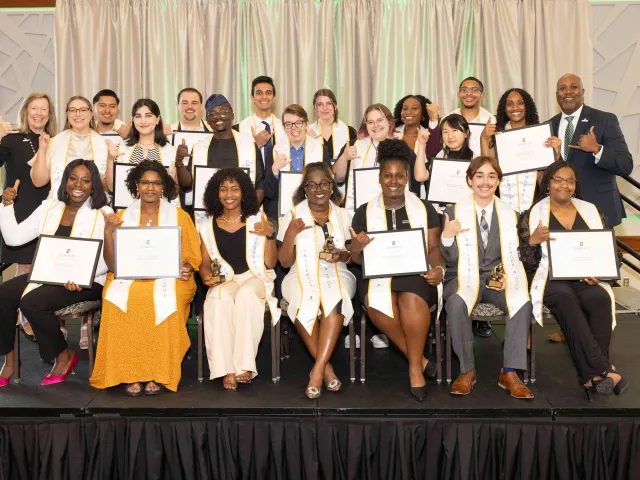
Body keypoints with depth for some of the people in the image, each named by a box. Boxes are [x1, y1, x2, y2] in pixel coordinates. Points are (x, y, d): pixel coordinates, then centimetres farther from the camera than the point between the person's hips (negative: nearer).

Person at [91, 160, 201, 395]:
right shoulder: (122, 217, 11)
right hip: (129, 278, 1)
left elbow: (192, 257, 8)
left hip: (169, 278, -1)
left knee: (164, 299, -33)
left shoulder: (179, 216, 9)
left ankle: (156, 373, -21)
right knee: (119, 298, -31)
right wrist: (108, 232, -9)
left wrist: (187, 268, -15)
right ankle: (131, 373, -22)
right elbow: (113, 264, 4)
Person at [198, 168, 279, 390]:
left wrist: (270, 235, -15)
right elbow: (205, 263, 11)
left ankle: (244, 365, -31)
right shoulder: (207, 225, 9)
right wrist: (207, 276, -12)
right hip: (223, 280, 1)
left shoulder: (258, 220, 4)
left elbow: (271, 263, 1)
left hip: (255, 278, -1)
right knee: (221, 298, -34)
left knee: (245, 295, -36)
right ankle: (227, 370, -31)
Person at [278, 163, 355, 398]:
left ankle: (317, 369, -29)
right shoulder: (292, 216, 6)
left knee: (335, 297, -35)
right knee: (305, 300, -35)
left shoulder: (343, 215, 12)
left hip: (336, 274, 1)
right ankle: (326, 367, -19)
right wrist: (290, 234, -13)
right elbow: (285, 262, 4)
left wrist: (342, 255, -9)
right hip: (302, 275, -1)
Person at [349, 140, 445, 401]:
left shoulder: (424, 208, 11)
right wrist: (357, 248, -15)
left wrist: (438, 268, -14)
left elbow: (434, 247, 7)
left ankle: (415, 367, -16)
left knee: (411, 299, -35)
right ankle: (418, 357, -15)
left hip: (416, 273, 0)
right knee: (377, 302, -34)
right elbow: (357, 259, 9)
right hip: (378, 274, 1)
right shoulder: (364, 212, 11)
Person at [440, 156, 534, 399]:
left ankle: (509, 373, -18)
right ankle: (467, 370, -16)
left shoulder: (509, 213, 8)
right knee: (456, 304, -35)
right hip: (465, 277, -2)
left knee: (523, 302, -29)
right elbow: (451, 261, -1)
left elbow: (515, 255, 11)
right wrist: (446, 238, -20)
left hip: (498, 278, 2)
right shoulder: (454, 212, 1)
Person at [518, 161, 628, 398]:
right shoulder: (534, 214, 4)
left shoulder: (590, 210, 15)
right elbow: (525, 261, -1)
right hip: (549, 277, -3)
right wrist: (532, 241, -22)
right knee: (565, 297, -35)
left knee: (601, 298, -30)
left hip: (585, 278, 3)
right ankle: (602, 369, -28)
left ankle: (592, 374, -22)